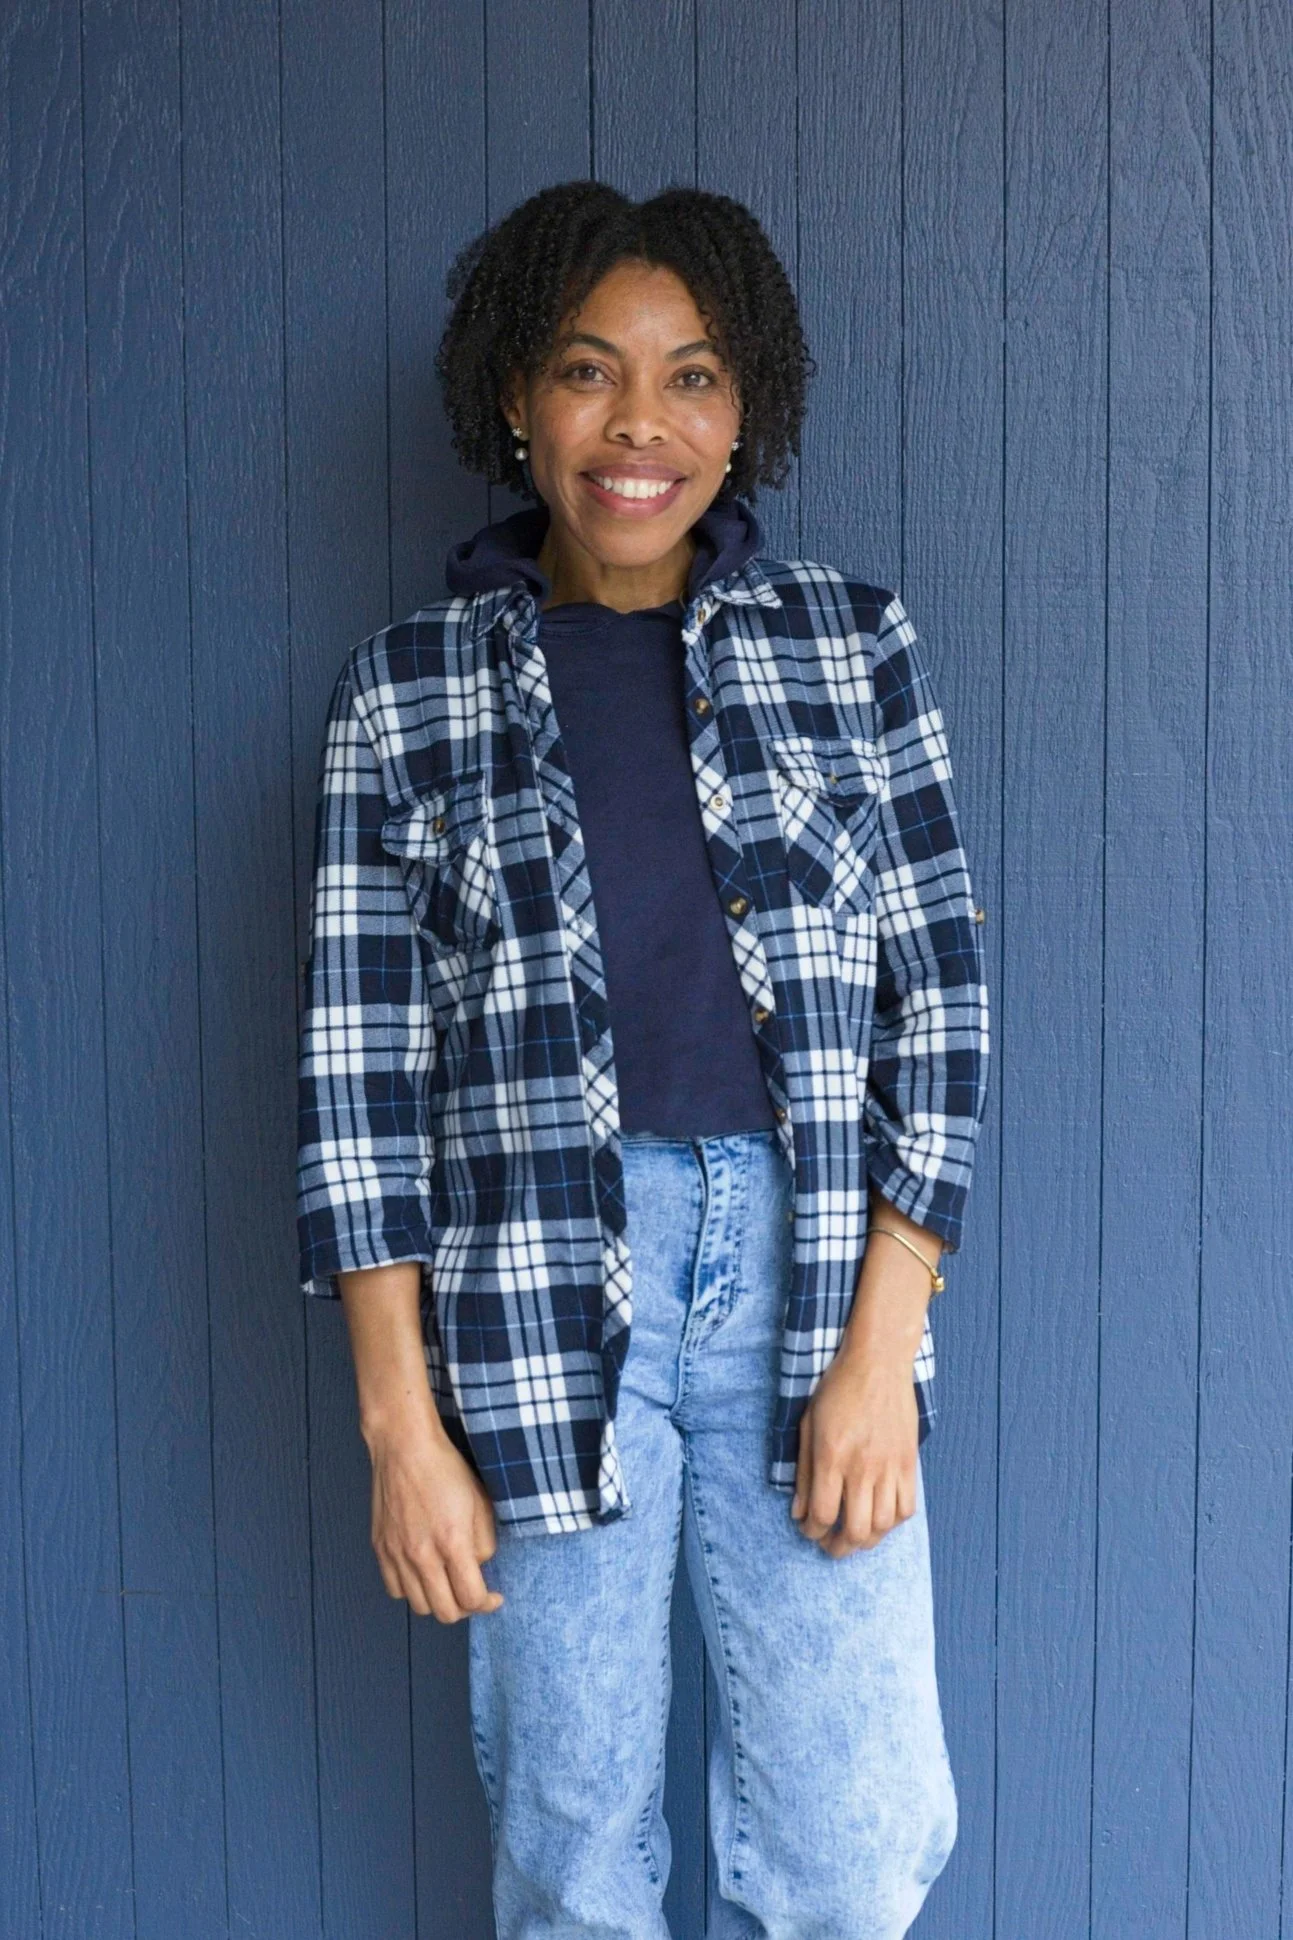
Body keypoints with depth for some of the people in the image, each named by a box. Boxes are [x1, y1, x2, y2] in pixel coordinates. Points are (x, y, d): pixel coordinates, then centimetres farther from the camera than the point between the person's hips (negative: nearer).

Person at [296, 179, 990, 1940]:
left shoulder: (852, 648, 5)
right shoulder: (408, 692, 3)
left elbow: (940, 999, 3)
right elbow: (362, 1065, 1)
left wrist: (882, 1346, -5)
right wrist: (401, 1422, -3)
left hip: (813, 1267, 1)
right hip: (539, 1293, 0)